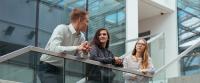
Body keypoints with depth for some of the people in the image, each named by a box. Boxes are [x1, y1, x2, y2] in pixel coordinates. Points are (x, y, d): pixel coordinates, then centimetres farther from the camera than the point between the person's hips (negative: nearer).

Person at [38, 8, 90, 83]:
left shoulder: (81, 37, 1)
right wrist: (77, 48, -34)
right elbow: (54, 49, -34)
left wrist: (84, 53, -19)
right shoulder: (61, 29, -19)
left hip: (60, 70, 7)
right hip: (47, 68, -7)